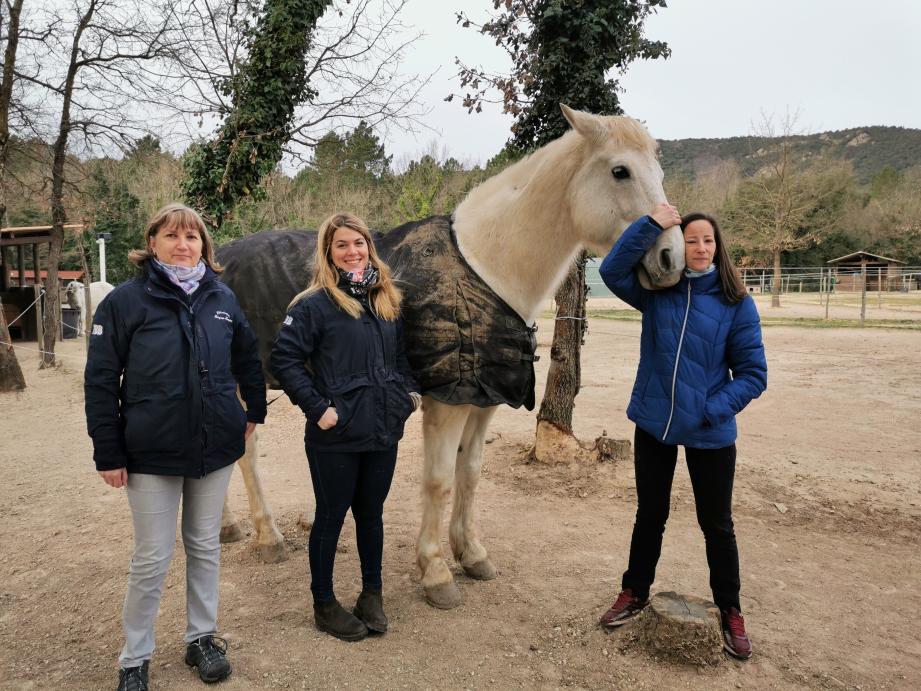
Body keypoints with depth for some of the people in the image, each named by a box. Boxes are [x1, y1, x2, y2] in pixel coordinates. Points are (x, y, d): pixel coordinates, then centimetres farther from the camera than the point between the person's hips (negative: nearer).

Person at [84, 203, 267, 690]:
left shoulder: (222, 298, 2)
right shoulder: (125, 300, -7)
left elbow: (248, 358, 15)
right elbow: (100, 381, -7)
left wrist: (254, 411, 13)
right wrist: (108, 455, -8)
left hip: (216, 448, 3)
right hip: (152, 452, -3)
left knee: (205, 547, 15)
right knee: (152, 558, 6)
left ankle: (201, 638, 33)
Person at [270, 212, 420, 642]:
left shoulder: (387, 300, 9)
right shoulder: (315, 304, -11)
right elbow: (283, 360, -14)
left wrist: (409, 391, 4)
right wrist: (318, 408, -18)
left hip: (383, 432, 6)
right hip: (336, 437, -5)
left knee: (371, 514, 19)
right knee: (331, 517, 10)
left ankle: (372, 593, 37)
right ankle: (324, 605, 28)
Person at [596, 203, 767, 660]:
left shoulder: (736, 303, -8)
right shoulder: (655, 291, -1)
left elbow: (753, 373, -8)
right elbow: (612, 270, -17)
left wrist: (713, 409, -19)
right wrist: (651, 225, -23)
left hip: (710, 433, -2)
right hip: (653, 424, 2)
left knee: (716, 525, 13)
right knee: (650, 515, 18)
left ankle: (730, 612, 34)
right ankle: (634, 593, 37)